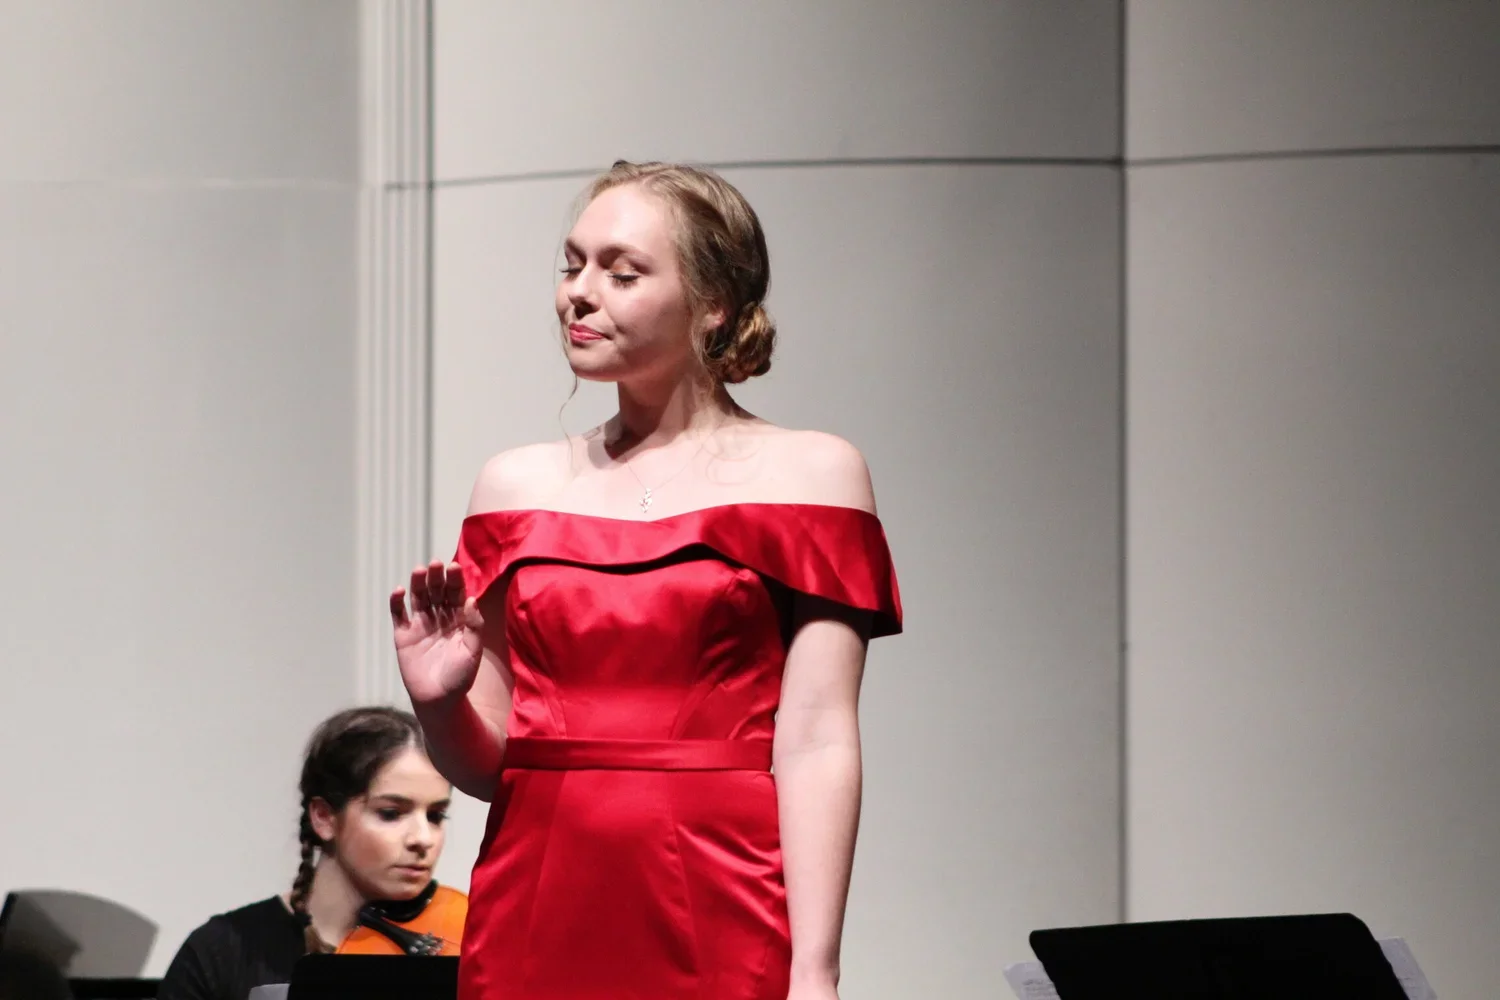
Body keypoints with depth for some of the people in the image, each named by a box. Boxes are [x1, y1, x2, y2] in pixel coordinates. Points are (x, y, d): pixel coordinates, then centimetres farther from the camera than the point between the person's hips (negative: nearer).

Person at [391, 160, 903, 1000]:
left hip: (716, 924, -3)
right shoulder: (518, 485, 13)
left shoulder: (807, 474, 2)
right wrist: (440, 703, -6)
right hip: (536, 923, 4)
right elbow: (488, 765, 16)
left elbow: (817, 742, -6)